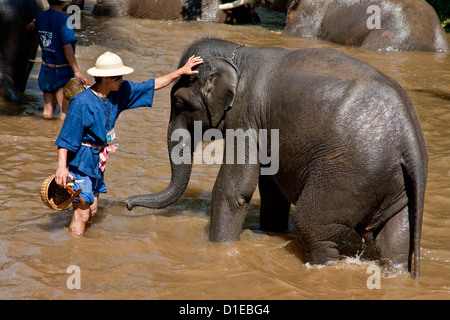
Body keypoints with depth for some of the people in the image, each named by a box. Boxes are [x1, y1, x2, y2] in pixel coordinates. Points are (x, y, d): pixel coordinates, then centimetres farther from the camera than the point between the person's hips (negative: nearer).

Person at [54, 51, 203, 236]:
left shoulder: (120, 92, 0)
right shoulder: (82, 103, -22)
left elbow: (151, 85, 10)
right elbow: (65, 138, -21)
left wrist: (181, 72, 9)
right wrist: (61, 167, -29)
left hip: (97, 161, 8)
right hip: (80, 162, -8)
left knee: (91, 211, 15)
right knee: (82, 214, -6)